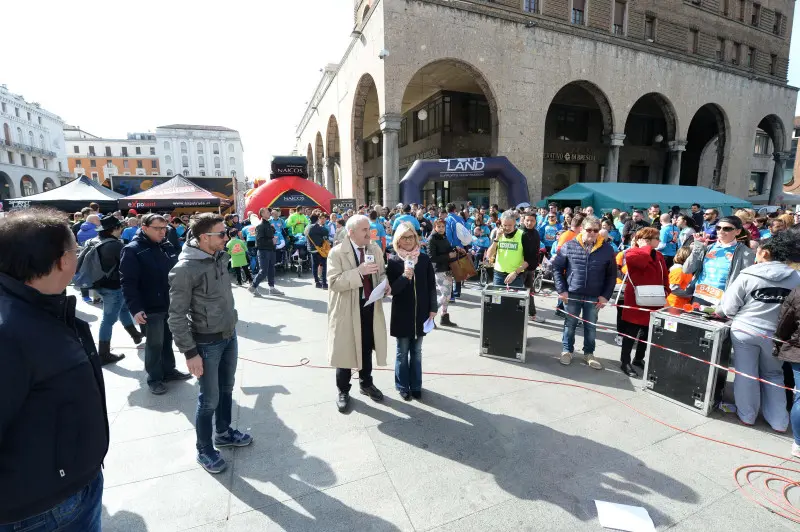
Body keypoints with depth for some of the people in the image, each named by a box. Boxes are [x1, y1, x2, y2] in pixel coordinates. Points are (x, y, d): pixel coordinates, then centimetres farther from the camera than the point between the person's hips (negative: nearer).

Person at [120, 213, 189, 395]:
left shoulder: (168, 246, 8)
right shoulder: (132, 250, -12)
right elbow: (127, 282, -15)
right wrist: (135, 308, -21)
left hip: (171, 303, 6)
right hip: (152, 307, -6)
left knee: (168, 339, 18)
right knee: (154, 343, 4)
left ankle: (169, 370, 33)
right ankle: (154, 378, 20)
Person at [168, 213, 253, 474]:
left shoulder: (221, 256, 0)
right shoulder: (186, 268, -21)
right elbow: (177, 316, -17)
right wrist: (190, 352, -16)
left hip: (230, 335, 7)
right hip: (207, 342, -7)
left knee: (227, 389, 21)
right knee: (209, 399, 7)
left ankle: (223, 433, 43)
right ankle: (204, 450, 29)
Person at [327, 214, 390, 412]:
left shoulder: (375, 250, 5)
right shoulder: (337, 252, -13)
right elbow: (334, 282, -21)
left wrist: (385, 284, -8)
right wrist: (359, 272, -29)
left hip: (371, 306, 5)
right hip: (347, 309, -5)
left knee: (367, 348, 19)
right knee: (345, 350, 8)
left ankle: (366, 383, 41)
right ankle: (343, 391, 28)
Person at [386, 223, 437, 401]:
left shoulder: (424, 259, -1)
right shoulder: (393, 261, -7)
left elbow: (432, 286, 3)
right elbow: (392, 289, -11)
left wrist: (433, 308, 1)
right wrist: (404, 276, -27)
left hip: (420, 313, 2)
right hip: (401, 314, -2)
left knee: (416, 351, 14)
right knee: (402, 352, 10)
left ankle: (415, 385, 28)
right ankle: (402, 386, 26)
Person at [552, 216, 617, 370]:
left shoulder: (607, 249, -2)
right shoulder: (569, 246, -6)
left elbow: (612, 275, 4)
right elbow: (557, 268, -2)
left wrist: (605, 295, -3)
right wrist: (561, 290, -8)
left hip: (594, 296, 1)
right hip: (572, 294, -1)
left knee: (591, 327, 13)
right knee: (570, 324, 11)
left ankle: (589, 353, 31)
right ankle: (567, 351, 28)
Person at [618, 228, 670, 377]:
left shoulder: (659, 256, 13)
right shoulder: (633, 253, -11)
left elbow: (664, 277, 18)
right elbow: (640, 261, -34)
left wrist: (665, 291, 3)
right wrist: (648, 247, -16)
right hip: (636, 301, -8)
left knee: (647, 333, 16)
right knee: (631, 333, 1)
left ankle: (639, 358, 33)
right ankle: (625, 361, 12)